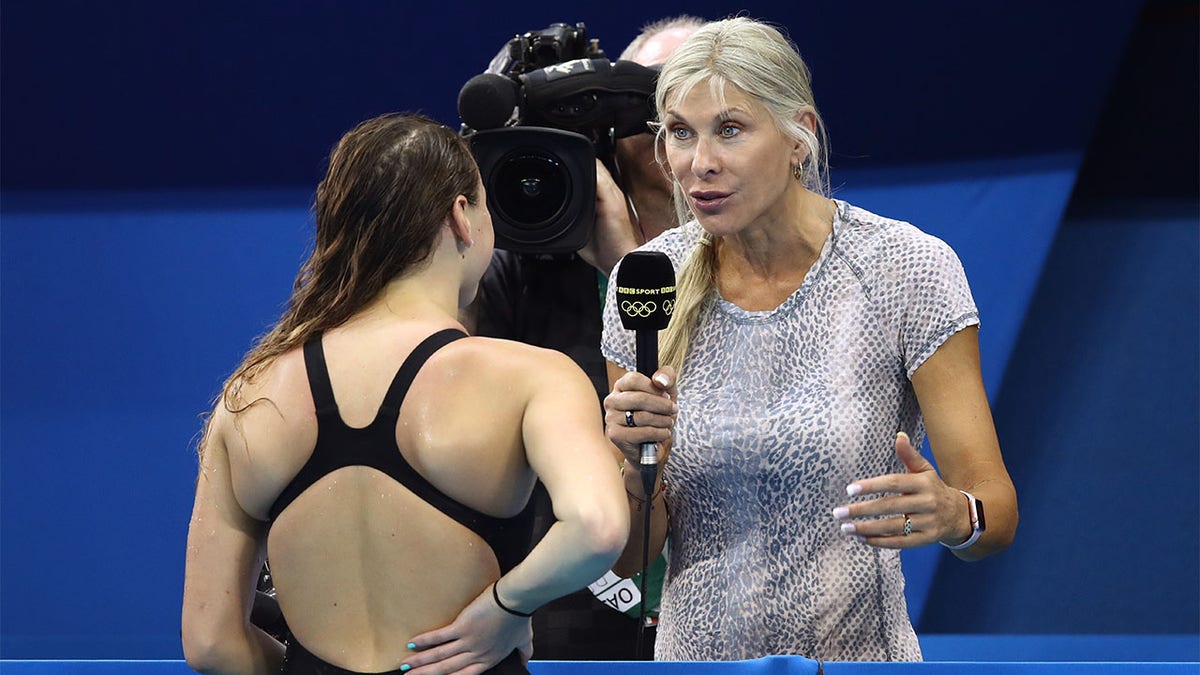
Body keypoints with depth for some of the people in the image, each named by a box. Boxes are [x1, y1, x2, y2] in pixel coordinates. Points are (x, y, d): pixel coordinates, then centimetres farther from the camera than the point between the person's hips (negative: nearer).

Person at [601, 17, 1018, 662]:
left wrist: (951, 515, -34)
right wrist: (632, 467, -21)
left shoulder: (908, 269, -12)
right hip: (695, 649, 3)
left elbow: (998, 510, -12)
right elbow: (630, 554, -2)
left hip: (855, 652, -3)